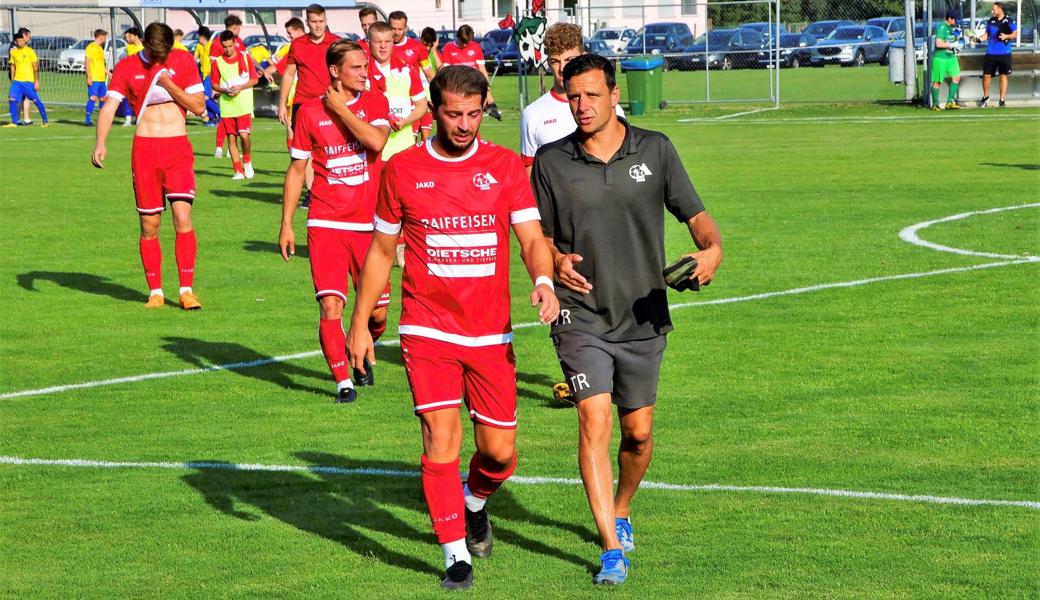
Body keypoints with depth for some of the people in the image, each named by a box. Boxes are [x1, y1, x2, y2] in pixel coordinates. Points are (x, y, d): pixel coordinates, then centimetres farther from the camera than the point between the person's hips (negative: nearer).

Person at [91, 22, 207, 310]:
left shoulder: (183, 61, 3)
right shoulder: (127, 67, 3)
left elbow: (199, 106, 0)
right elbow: (109, 107, -5)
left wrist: (169, 84, -12)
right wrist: (100, 143, -21)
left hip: (178, 148, -1)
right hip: (144, 149, 1)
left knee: (182, 217, -13)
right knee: (149, 225, 2)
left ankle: (187, 290, -7)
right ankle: (155, 292, 12)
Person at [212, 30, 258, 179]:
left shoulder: (245, 58, 1)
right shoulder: (217, 62, 3)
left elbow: (254, 79, 4)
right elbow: (214, 84, 7)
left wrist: (241, 87, -12)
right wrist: (224, 90, -12)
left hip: (244, 105, -2)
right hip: (227, 106, 2)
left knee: (244, 135, -14)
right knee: (231, 138, 2)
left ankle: (247, 161, 13)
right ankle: (238, 171, 10)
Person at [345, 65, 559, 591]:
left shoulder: (505, 166, 1)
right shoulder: (403, 169, 1)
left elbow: (531, 237, -6)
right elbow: (381, 251, 10)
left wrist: (543, 280, -27)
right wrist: (359, 323, 9)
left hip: (490, 331, 1)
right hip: (427, 329, -1)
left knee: (499, 451, 4)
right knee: (441, 440, -11)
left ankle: (475, 502, 38)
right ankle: (456, 555, 1)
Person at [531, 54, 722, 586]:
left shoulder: (655, 149, 1)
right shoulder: (550, 161, -1)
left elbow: (694, 213, 4)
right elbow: (540, 236, 7)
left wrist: (711, 248, -17)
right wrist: (556, 262, -16)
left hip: (643, 318, 2)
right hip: (582, 317, -2)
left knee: (638, 432, 9)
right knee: (594, 422, -16)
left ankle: (620, 511, 38)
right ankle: (612, 548, -15)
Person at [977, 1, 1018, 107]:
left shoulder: (1009, 21, -6)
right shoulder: (990, 21, 6)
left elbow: (1015, 34, -2)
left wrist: (1006, 36, -21)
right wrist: (979, 39, -3)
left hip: (1004, 54, -3)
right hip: (991, 53, 3)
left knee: (1003, 76, 1)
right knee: (986, 75, 3)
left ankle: (1002, 100, 8)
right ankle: (985, 97, 24)